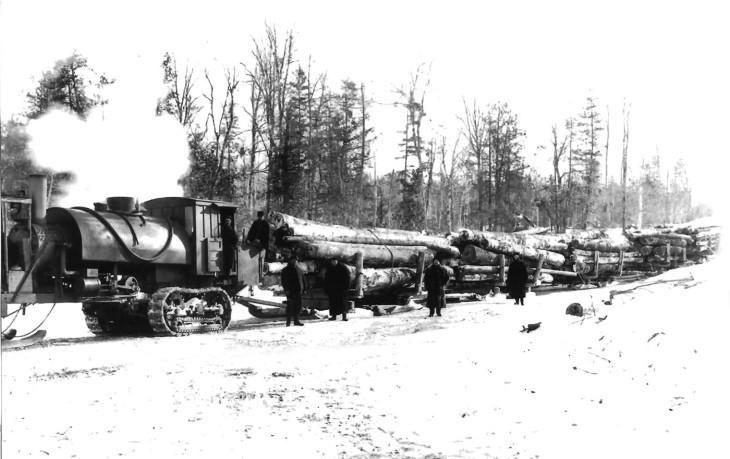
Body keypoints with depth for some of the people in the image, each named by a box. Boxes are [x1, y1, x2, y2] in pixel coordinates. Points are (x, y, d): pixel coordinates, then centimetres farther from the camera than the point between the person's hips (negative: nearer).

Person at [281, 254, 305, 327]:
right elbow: (283, 281, -3)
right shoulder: (285, 270, 1)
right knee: (290, 306, -6)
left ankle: (296, 320, 16)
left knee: (298, 306, 7)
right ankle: (288, 321, -1)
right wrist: (286, 289, -13)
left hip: (298, 291, 5)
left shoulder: (299, 269, 16)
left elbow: (303, 280, 20)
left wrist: (304, 288, 14)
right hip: (290, 291, -5)